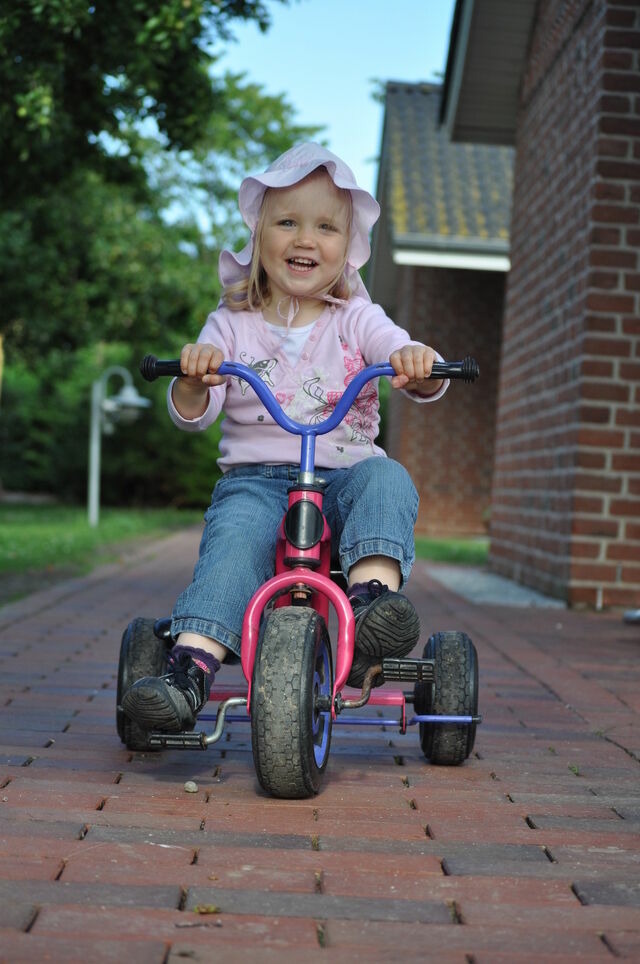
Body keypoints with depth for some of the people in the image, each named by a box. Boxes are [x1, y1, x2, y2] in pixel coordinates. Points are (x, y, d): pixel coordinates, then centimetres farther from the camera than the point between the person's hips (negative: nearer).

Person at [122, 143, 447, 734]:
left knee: (387, 479, -31)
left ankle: (372, 596, -49)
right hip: (254, 478, -1)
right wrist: (194, 380, -25)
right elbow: (194, 417, -1)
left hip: (345, 472, 1)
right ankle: (191, 667, -43)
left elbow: (424, 381, -7)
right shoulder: (231, 325, 8)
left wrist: (419, 365, -32)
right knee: (235, 536, -32)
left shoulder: (357, 321, 8)